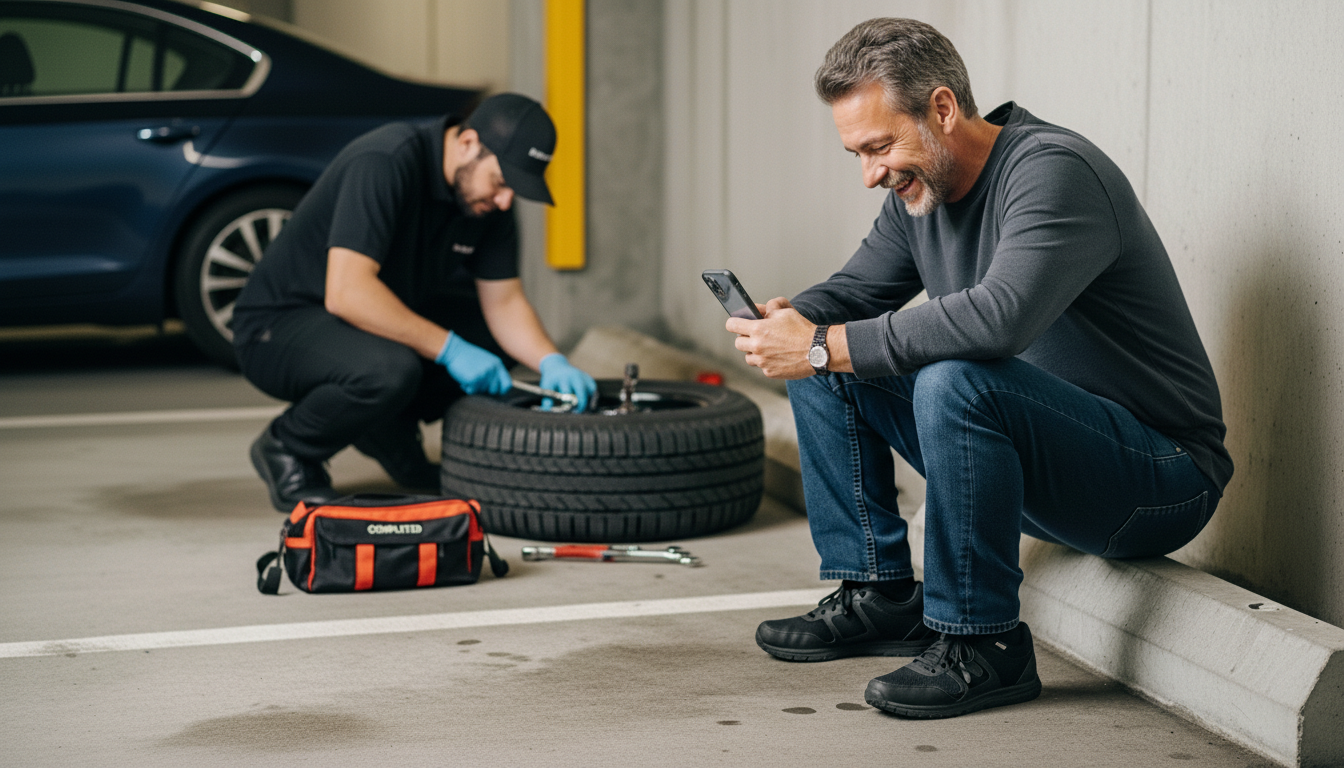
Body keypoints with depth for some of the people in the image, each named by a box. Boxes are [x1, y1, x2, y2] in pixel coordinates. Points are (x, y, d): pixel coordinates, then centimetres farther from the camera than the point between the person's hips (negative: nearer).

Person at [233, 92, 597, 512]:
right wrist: (448, 349, -32)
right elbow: (347, 293, -36)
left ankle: (389, 431, 12)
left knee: (498, 338, -2)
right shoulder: (385, 163, -28)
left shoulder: (487, 195, -3)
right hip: (280, 324, -8)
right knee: (389, 370, -36)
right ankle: (287, 449, -8)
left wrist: (551, 362, -17)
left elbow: (503, 300, 2)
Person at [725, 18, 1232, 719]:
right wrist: (789, 321, -10)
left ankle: (982, 643, -20)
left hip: (1160, 477, -9)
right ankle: (878, 595, 9)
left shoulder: (1054, 171, -23)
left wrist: (825, 345, -33)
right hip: (1030, 456, 9)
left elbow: (999, 318, -39)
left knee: (954, 380, -35)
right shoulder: (920, 189, 4)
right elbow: (854, 290, 14)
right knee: (826, 371, 5)